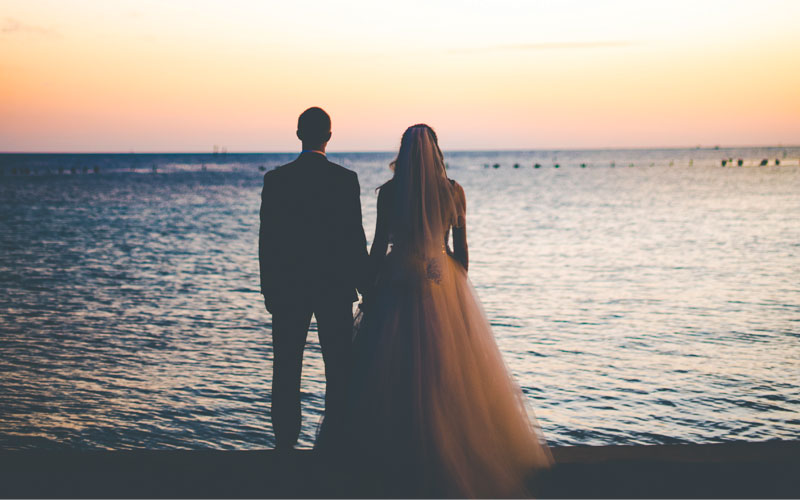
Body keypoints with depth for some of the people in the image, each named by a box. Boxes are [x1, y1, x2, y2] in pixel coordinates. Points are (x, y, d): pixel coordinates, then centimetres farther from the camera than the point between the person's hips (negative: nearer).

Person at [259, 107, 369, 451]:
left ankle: (286, 441, 9)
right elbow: (355, 237, -6)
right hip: (336, 286, 0)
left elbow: (267, 239, -3)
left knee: (286, 371, 7)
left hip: (288, 287, 1)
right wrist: (365, 286, 3)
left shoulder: (276, 179, -4)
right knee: (339, 369, 9)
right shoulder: (345, 179, -6)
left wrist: (268, 289, 6)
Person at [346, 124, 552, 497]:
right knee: (452, 370, 12)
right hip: (444, 285, 2)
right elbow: (461, 248, 3)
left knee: (393, 375, 7)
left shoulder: (389, 192, -6)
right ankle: (457, 449, 20)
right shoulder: (453, 191, -1)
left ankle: (395, 456, 11)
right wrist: (459, 287, 16)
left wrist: (369, 291, 6)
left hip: (399, 286, -2)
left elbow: (379, 246, -4)